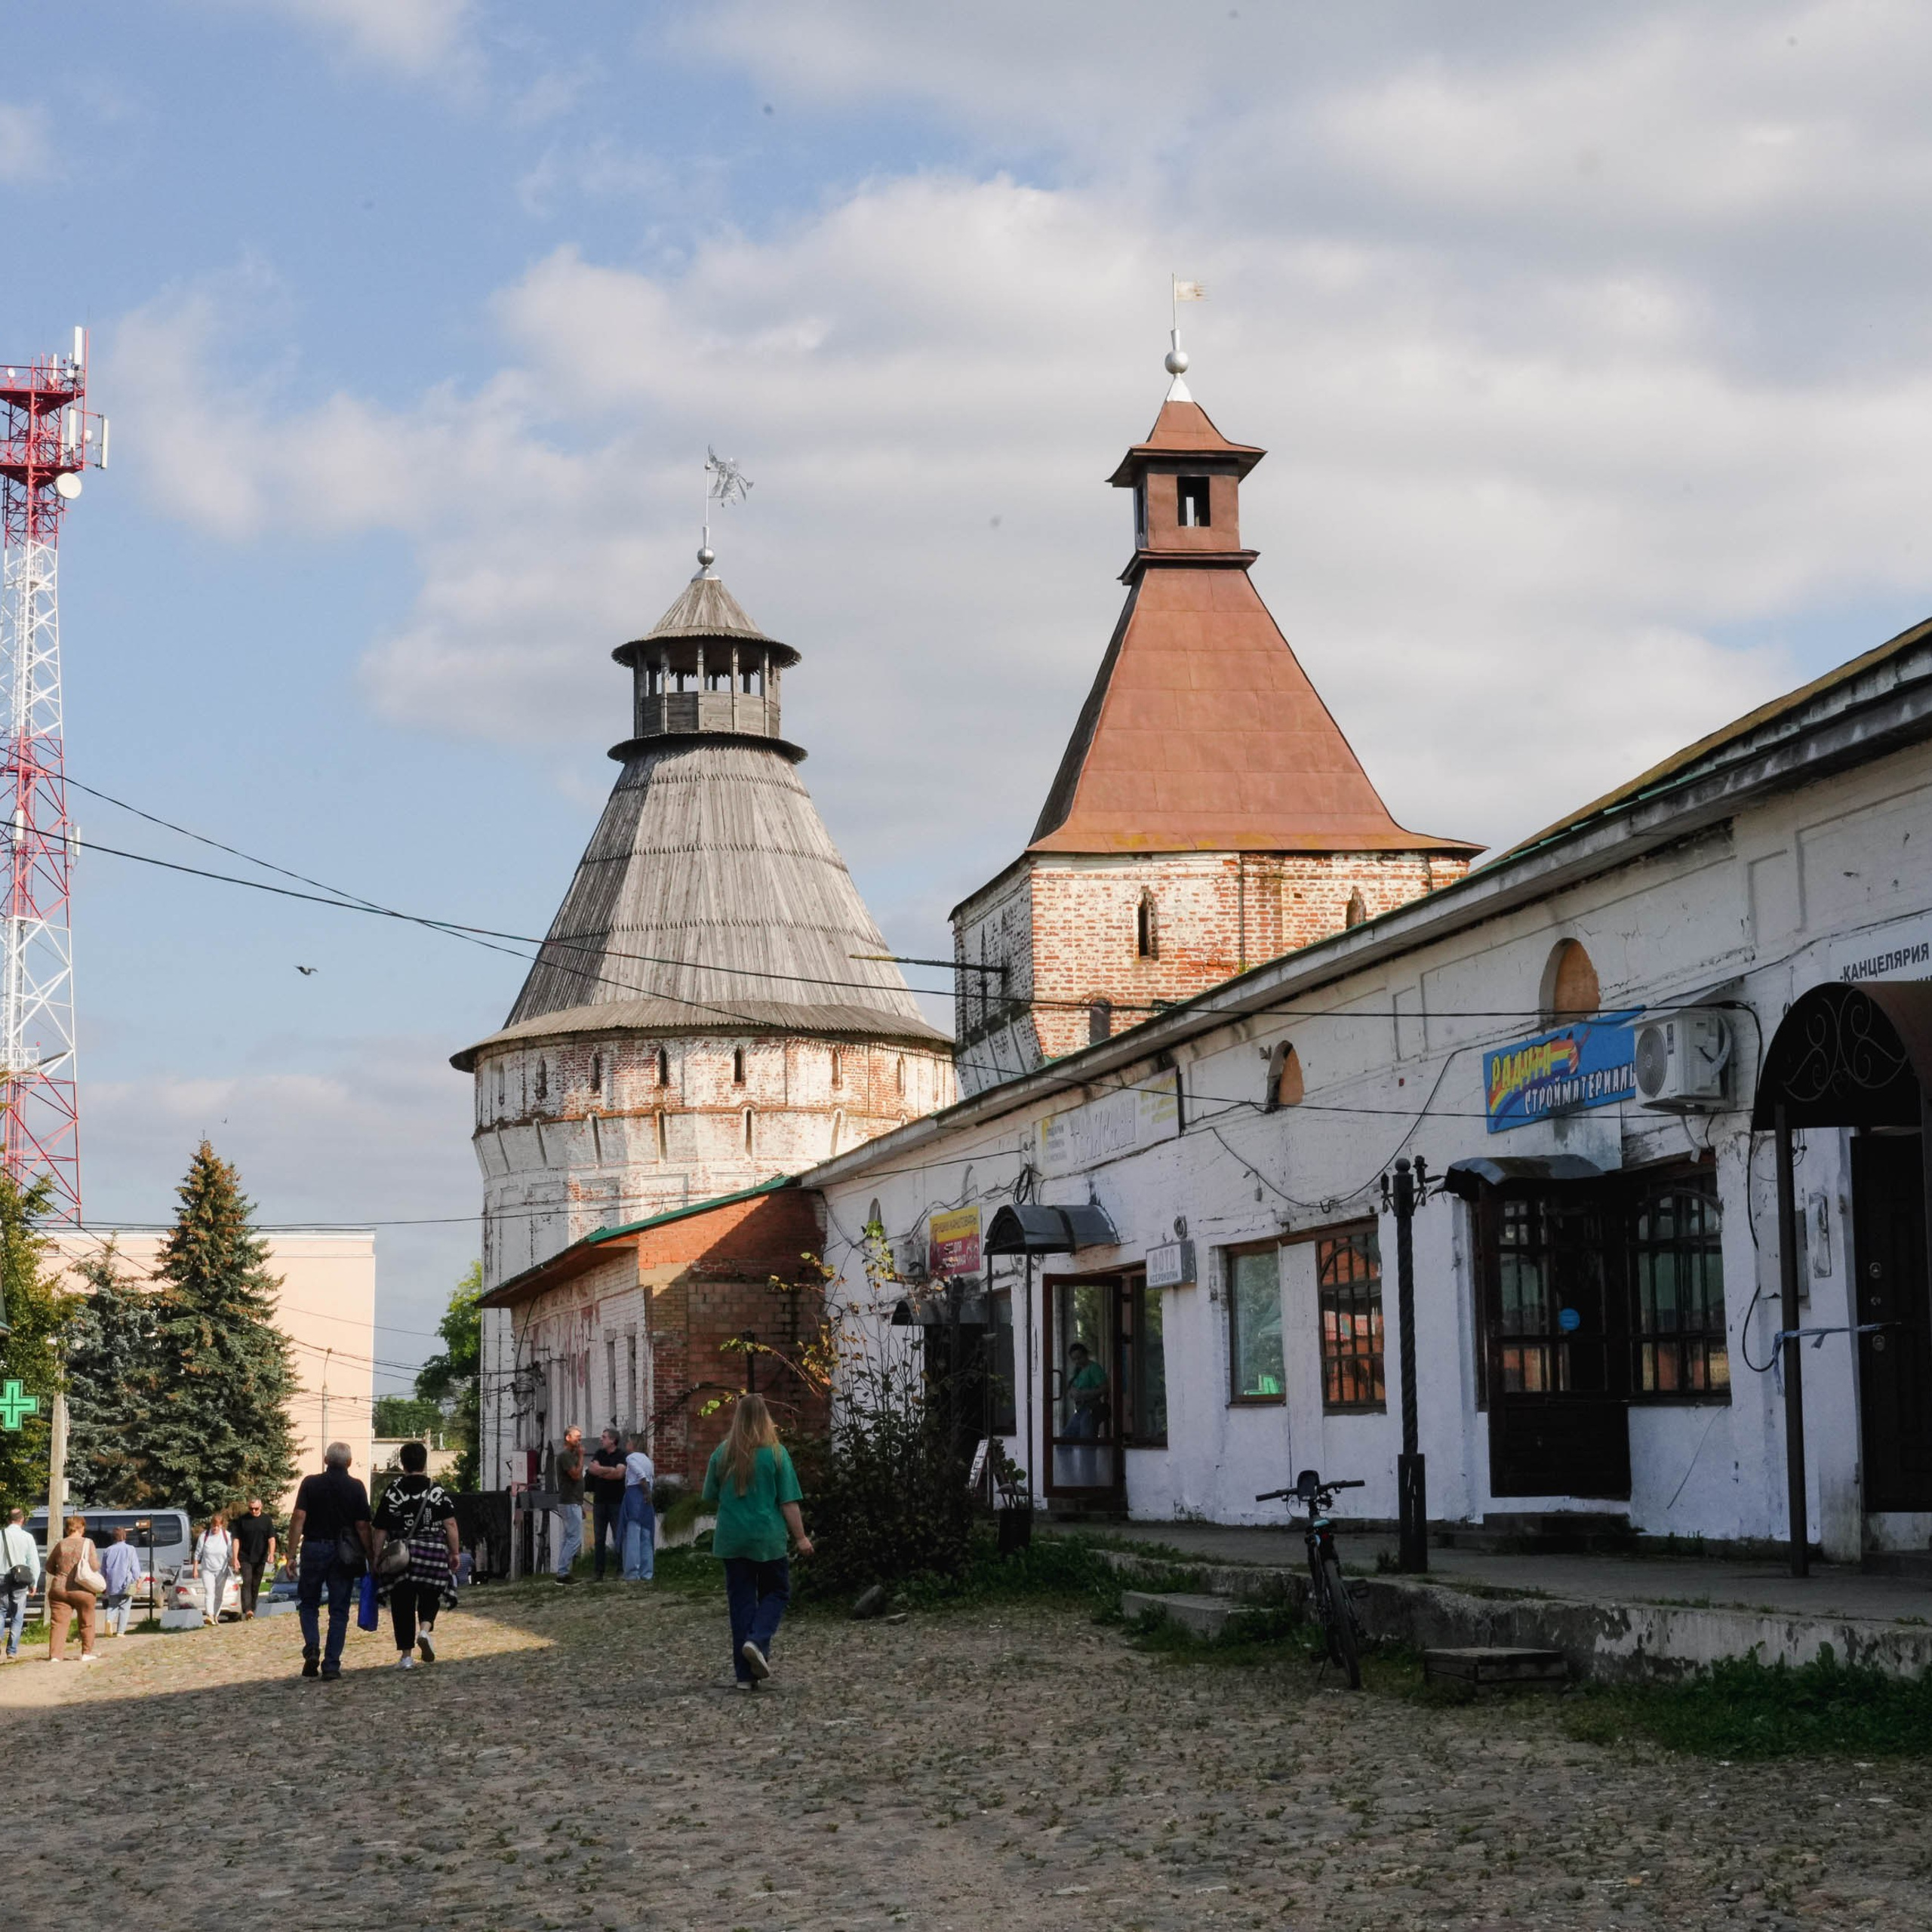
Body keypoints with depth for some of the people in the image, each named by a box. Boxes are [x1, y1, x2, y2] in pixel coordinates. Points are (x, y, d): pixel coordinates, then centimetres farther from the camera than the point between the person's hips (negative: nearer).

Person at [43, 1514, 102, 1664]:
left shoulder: (61, 1545, 3)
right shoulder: (87, 1543, -5)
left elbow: (49, 1567, 11)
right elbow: (95, 1566, -9)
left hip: (60, 1589, 2)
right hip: (82, 1590, -2)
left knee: (58, 1623, 0)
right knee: (87, 1623, 14)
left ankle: (55, 1655, -9)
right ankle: (87, 1653, 19)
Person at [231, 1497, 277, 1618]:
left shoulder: (267, 1520, 5)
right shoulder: (242, 1520, 2)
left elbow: (271, 1539, 0)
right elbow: (237, 1540, 2)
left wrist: (271, 1554, -17)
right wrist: (235, 1558, -6)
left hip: (261, 1559, 2)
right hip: (245, 1558, -2)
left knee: (256, 1585, 8)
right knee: (247, 1582, -17)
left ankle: (252, 1610, 18)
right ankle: (247, 1610, -28)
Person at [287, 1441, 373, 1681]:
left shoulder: (311, 1483, -1)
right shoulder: (356, 1488, -1)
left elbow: (298, 1518, -7)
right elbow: (363, 1526, -4)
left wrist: (292, 1554, -5)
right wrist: (371, 1558, 2)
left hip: (314, 1548, 0)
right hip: (344, 1553, 0)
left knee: (308, 1603, 15)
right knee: (339, 1610, 5)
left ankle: (312, 1648, -9)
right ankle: (331, 1665, 1)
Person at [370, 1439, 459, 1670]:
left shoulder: (393, 1491, 1)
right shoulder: (438, 1490, 2)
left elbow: (381, 1529, 1)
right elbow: (450, 1524, -2)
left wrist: (377, 1557, 7)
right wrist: (455, 1553, 4)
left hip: (401, 1554, 0)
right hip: (434, 1552, 1)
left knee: (403, 1605, 6)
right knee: (430, 1599, 17)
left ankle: (406, 1655, 4)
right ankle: (425, 1629, -12)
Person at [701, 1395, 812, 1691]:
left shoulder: (722, 1453, 0)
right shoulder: (775, 1453, -8)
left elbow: (711, 1496, 10)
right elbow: (788, 1502, -7)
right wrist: (800, 1537, 1)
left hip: (731, 1538, 3)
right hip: (769, 1538, -3)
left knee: (741, 1600, 9)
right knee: (776, 1592, 15)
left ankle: (745, 1673, 7)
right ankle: (758, 1640, -12)